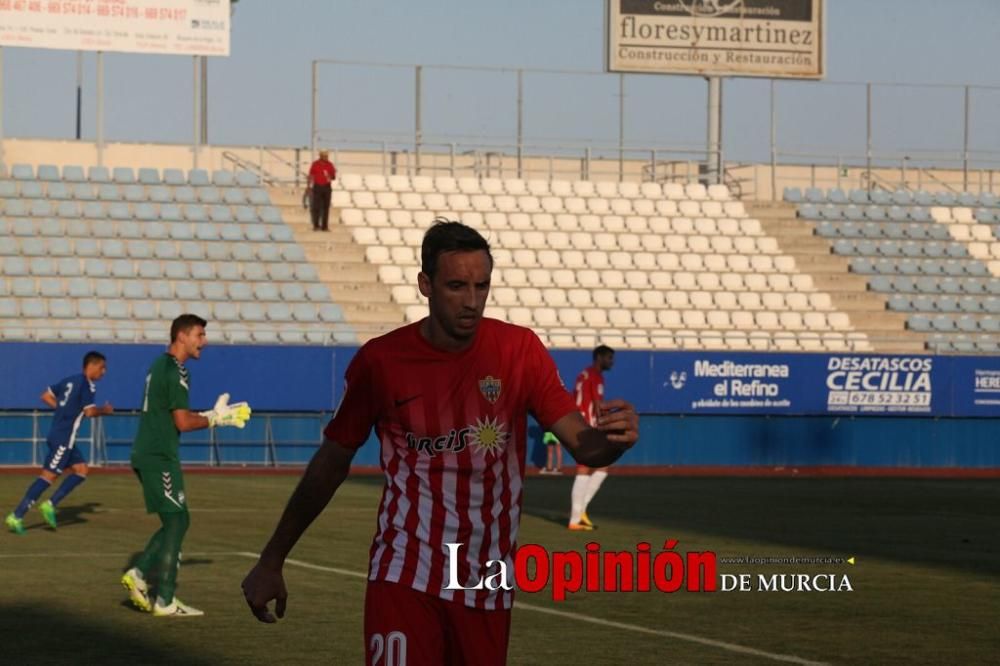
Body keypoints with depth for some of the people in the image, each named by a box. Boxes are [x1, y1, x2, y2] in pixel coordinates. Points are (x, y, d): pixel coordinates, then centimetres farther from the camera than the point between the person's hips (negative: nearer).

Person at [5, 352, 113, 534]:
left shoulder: (70, 380, 14)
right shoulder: (87, 385, -11)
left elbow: (46, 396, 18)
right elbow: (90, 411, -20)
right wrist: (105, 410, -1)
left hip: (59, 435, 10)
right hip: (63, 438, -9)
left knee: (81, 470, 12)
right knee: (49, 476, -9)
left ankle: (50, 505, 6)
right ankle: (16, 516, -10)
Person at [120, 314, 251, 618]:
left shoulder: (159, 366, 18)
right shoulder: (175, 371, -14)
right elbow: (183, 423, -17)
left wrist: (214, 415, 16)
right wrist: (216, 418, -3)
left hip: (147, 456, 10)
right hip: (160, 458, -10)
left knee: (177, 522, 14)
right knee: (175, 522, -5)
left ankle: (139, 575, 8)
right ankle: (165, 601, -3)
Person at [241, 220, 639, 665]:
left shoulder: (519, 351, -3)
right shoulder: (380, 361, -6)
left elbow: (582, 445, -7)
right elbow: (331, 463, 5)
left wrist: (614, 439, -32)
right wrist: (270, 562, 8)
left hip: (487, 583, 2)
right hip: (403, 576, -2)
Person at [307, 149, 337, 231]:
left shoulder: (330, 165, 4)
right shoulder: (315, 164, -2)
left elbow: (334, 178, 7)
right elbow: (310, 176, 3)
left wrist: (331, 176, -15)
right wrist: (308, 186, -1)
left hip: (327, 187, 2)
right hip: (317, 187, -2)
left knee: (326, 207, 2)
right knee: (316, 207, -5)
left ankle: (325, 226, 5)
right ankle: (316, 225, 2)